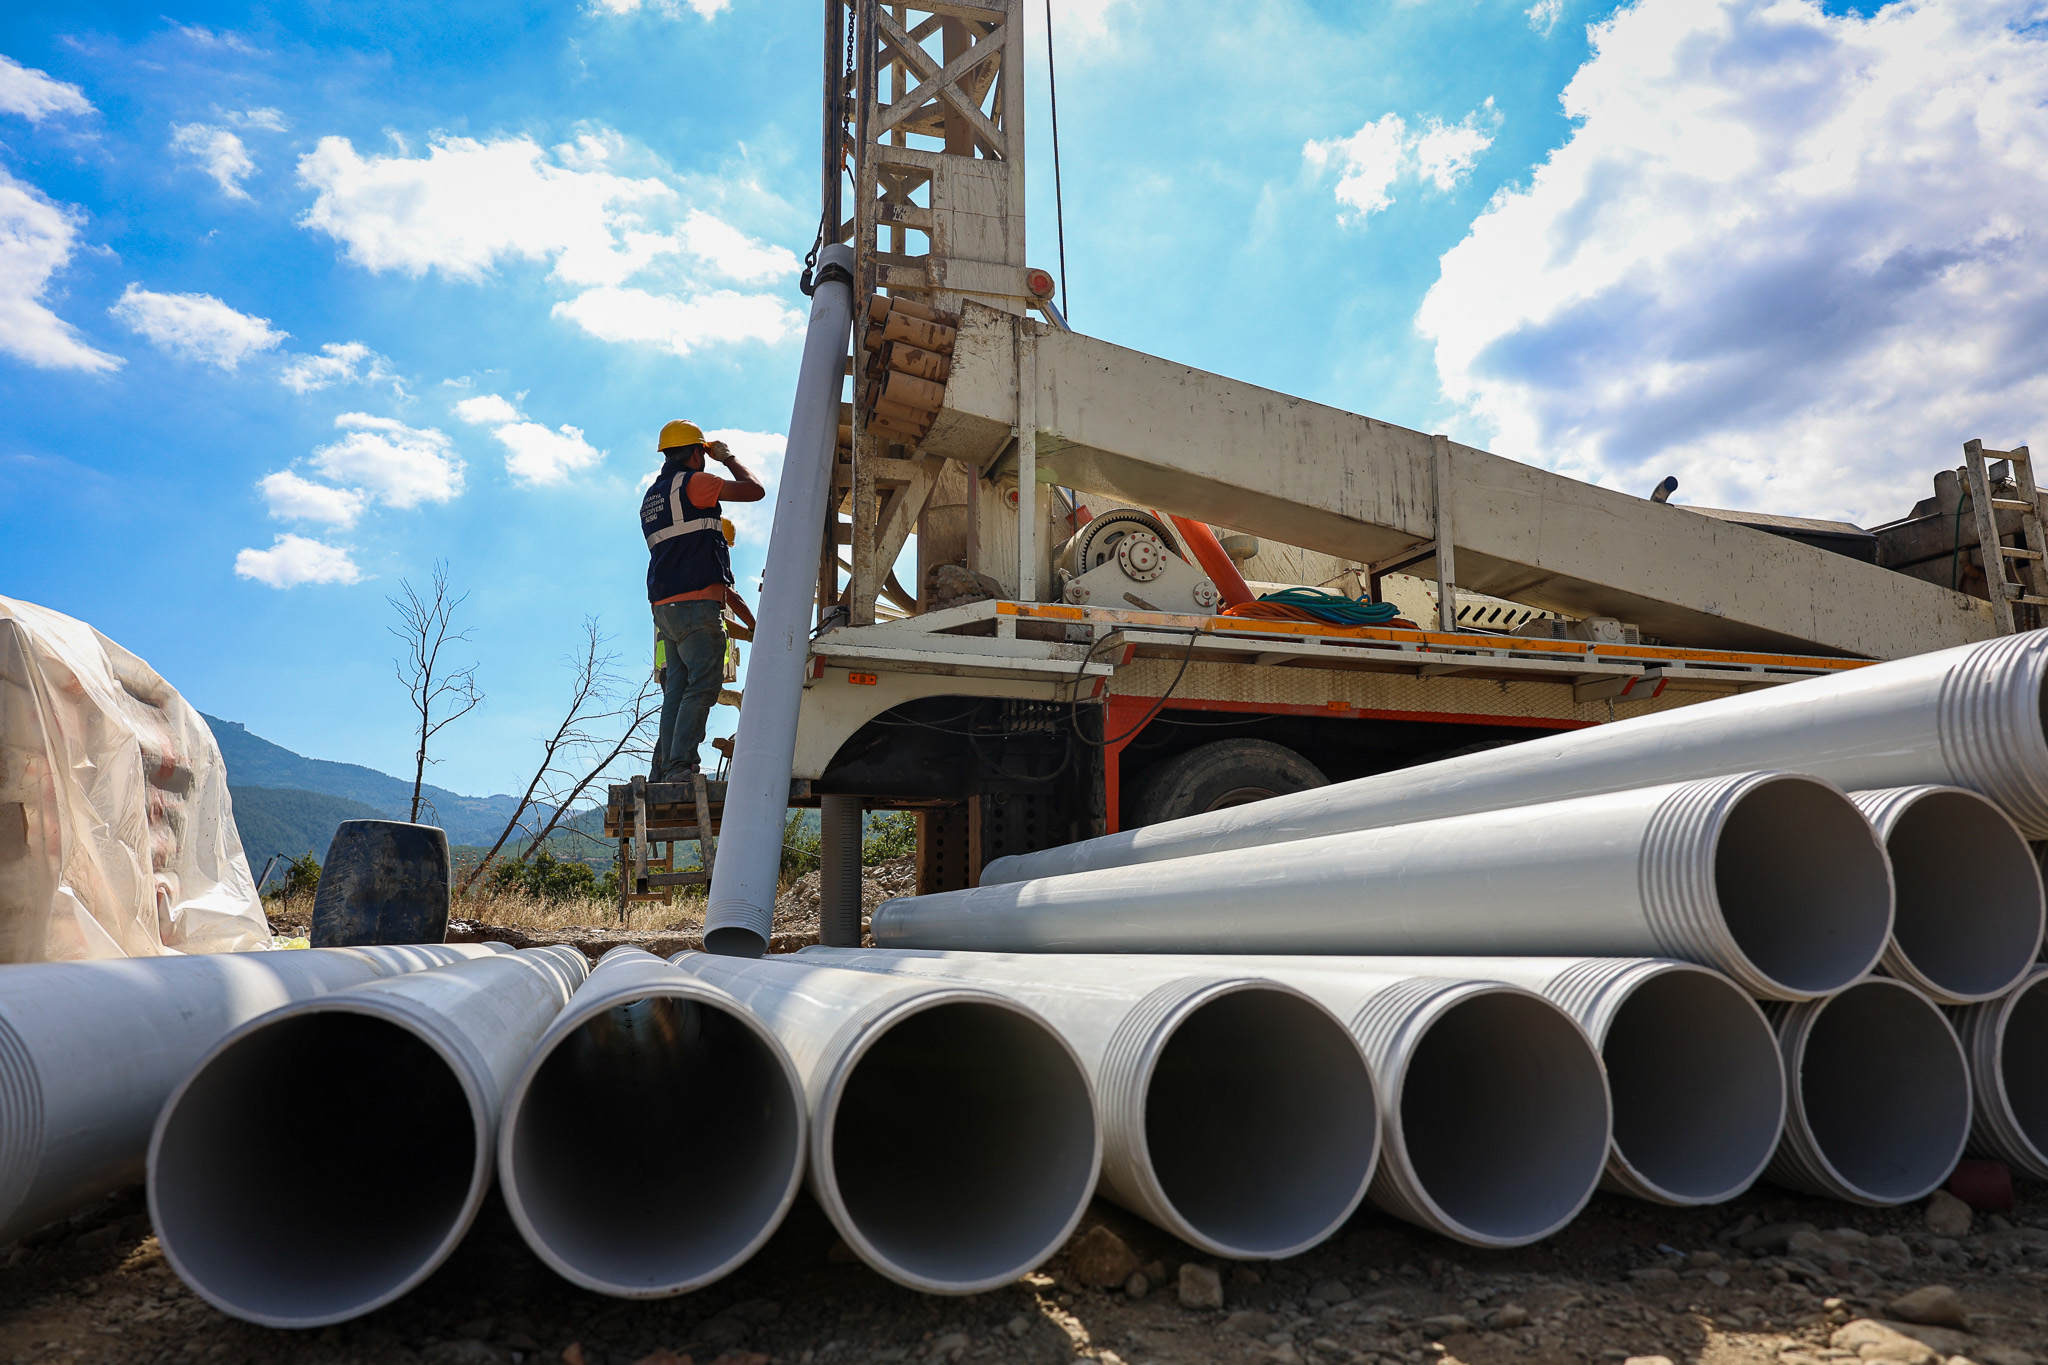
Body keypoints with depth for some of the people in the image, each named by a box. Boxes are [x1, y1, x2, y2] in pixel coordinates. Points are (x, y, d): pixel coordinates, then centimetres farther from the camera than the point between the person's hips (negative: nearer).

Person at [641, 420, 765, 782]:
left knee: (677, 690, 8)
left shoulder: (651, 497, 24)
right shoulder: (692, 482, -3)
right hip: (696, 604, -9)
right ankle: (680, 766, -21)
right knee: (704, 683, -13)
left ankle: (663, 771, 6)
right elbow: (755, 490, -4)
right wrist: (729, 459, 14)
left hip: (666, 607, 9)